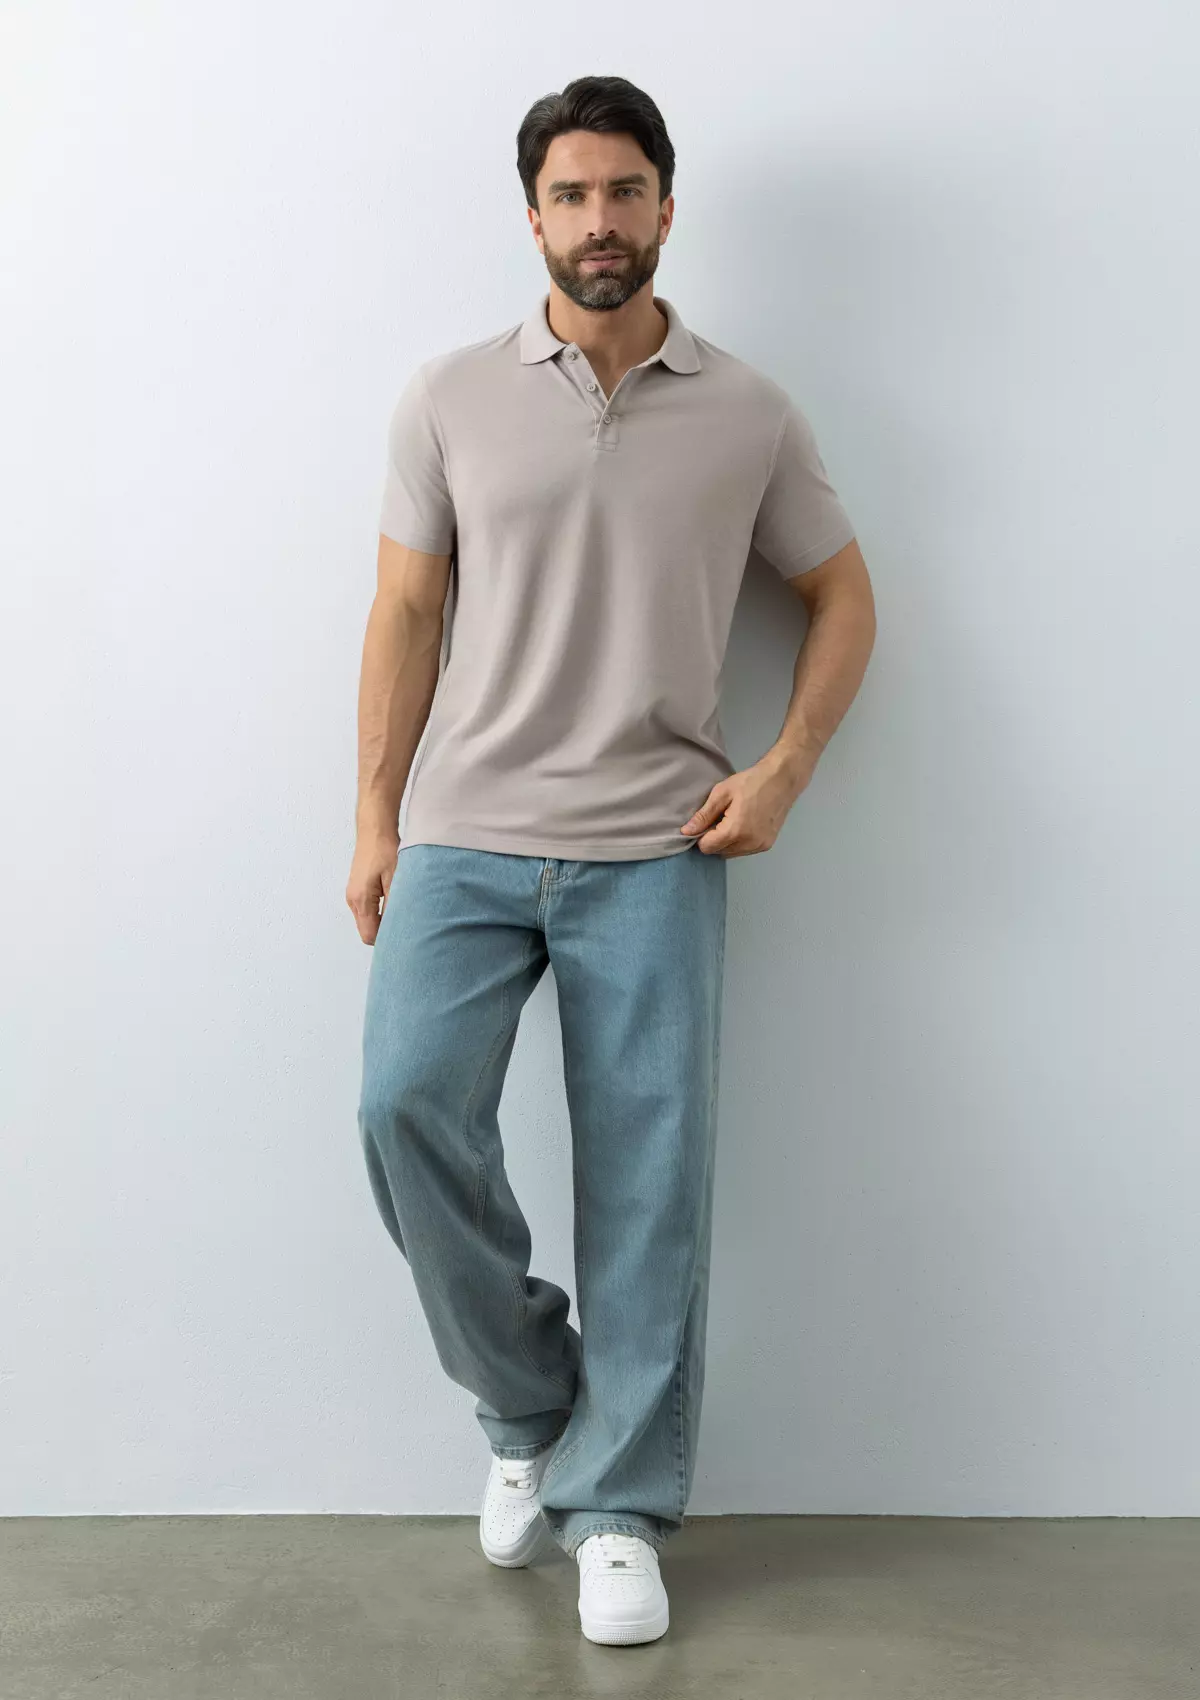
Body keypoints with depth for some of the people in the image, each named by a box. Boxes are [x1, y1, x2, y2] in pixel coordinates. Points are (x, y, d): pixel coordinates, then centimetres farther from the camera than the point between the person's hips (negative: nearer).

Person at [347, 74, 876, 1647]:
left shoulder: (750, 415, 6)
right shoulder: (452, 396, 7)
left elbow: (842, 594, 13)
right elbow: (406, 611, 8)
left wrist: (786, 768, -2)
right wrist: (375, 822, 4)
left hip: (654, 852, 0)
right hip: (464, 838, 1)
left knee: (648, 1178, -1)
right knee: (408, 1104, -17)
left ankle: (618, 1506, 16)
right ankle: (531, 1406, 9)